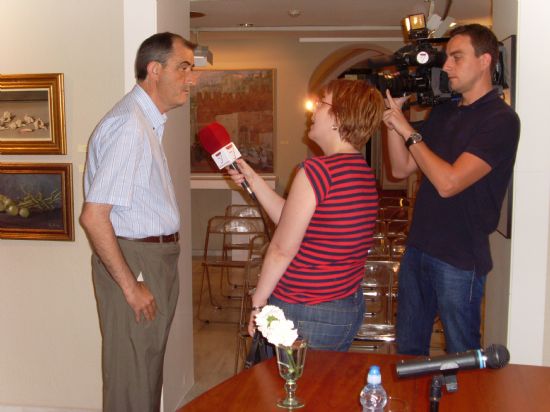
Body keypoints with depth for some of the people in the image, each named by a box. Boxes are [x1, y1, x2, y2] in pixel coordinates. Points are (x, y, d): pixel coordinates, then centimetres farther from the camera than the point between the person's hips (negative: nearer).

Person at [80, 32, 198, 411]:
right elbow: (93, 216, -25)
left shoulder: (149, 122, 12)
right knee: (133, 377, 3)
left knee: (149, 368, 20)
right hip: (134, 259, -10)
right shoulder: (129, 125, -20)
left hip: (156, 256, 10)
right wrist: (130, 286, -20)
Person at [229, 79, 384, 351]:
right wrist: (253, 180, 16)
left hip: (304, 315, -9)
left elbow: (282, 250, -15)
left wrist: (257, 303, -3)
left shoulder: (317, 170, -19)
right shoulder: (365, 173, 7)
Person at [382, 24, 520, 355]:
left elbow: (448, 183, -22)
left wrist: (408, 131, -14)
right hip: (418, 249, 7)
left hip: (460, 259, -7)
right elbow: (402, 169, 11)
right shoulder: (443, 111, 12)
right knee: (408, 350, 19)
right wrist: (393, 119, -1)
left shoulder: (500, 119, -14)